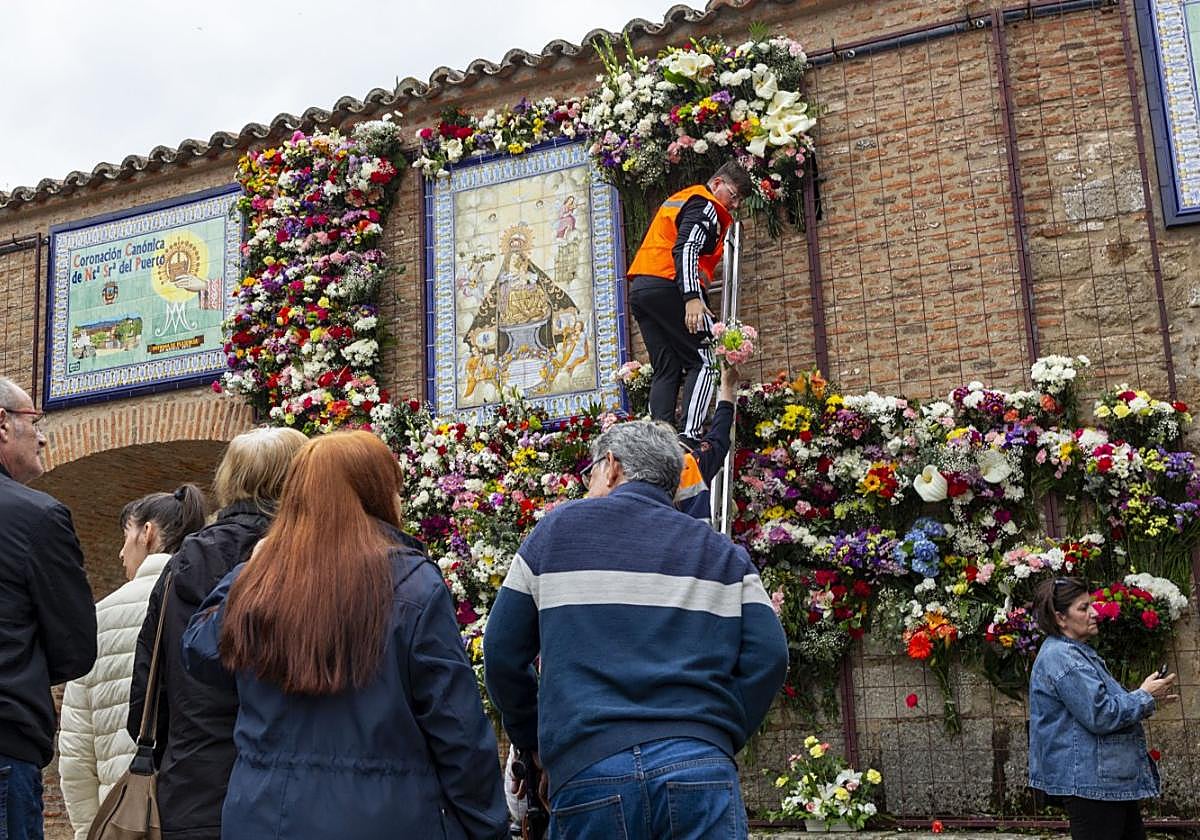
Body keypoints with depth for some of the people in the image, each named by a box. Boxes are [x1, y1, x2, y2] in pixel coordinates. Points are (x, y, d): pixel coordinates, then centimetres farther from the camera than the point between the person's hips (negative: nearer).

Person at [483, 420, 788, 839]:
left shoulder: (557, 527, 10)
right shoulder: (722, 553, 13)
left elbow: (502, 655, 10)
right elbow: (767, 658, 2)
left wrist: (533, 740, 23)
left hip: (585, 774, 0)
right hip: (701, 769, 1)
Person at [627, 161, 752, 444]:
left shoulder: (679, 199, 28)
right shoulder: (704, 205, -3)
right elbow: (686, 249, -18)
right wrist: (692, 298, -27)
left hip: (639, 290, 9)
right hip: (668, 286, -9)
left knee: (666, 370, 7)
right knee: (703, 363, -7)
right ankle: (689, 437, -21)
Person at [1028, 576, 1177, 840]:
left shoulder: (1078, 653, 17)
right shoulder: (1061, 658, -19)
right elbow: (1100, 716, -23)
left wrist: (1148, 700, 11)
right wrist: (1145, 697, -10)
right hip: (1090, 782, -11)